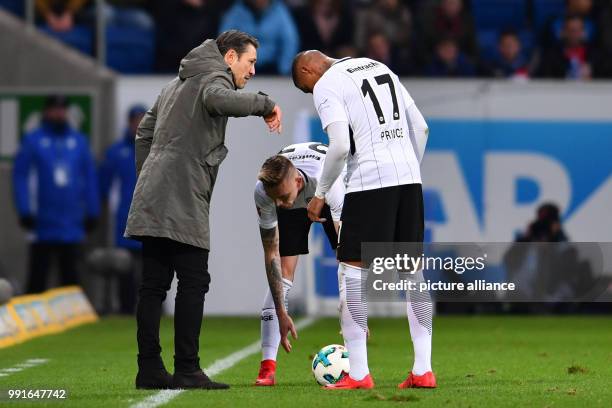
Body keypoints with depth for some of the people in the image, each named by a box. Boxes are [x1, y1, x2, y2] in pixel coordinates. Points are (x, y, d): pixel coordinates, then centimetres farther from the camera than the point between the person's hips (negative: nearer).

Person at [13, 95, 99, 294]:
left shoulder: (79, 141, 6)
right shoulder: (33, 141, -3)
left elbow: (90, 178, 8)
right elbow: (20, 177, -6)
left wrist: (92, 211, 5)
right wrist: (25, 211, -12)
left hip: (72, 226, 3)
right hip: (43, 226, -3)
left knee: (70, 275, 9)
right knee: (37, 278, 2)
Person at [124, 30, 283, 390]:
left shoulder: (180, 83, 27)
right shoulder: (214, 76, -1)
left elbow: (145, 133, 28)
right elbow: (219, 100, -27)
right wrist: (265, 104, -17)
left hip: (153, 198, 9)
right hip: (182, 201, -9)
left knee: (154, 284, 7)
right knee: (193, 282, -8)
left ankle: (150, 370, 6)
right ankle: (187, 370, -12)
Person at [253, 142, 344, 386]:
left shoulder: (330, 183, -45)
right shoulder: (262, 192, -37)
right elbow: (271, 253, -28)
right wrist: (281, 313, -31)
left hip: (326, 200, -1)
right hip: (293, 209, 1)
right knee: (282, 274, -14)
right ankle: (267, 368, -15)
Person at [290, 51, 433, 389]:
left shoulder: (326, 86, -2)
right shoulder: (380, 68, 21)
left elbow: (340, 146, -14)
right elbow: (420, 127, 20)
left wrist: (320, 193, -3)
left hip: (369, 181, -7)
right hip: (408, 177, 7)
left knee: (352, 268, 0)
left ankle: (358, 373, -4)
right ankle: (423, 369, 8)